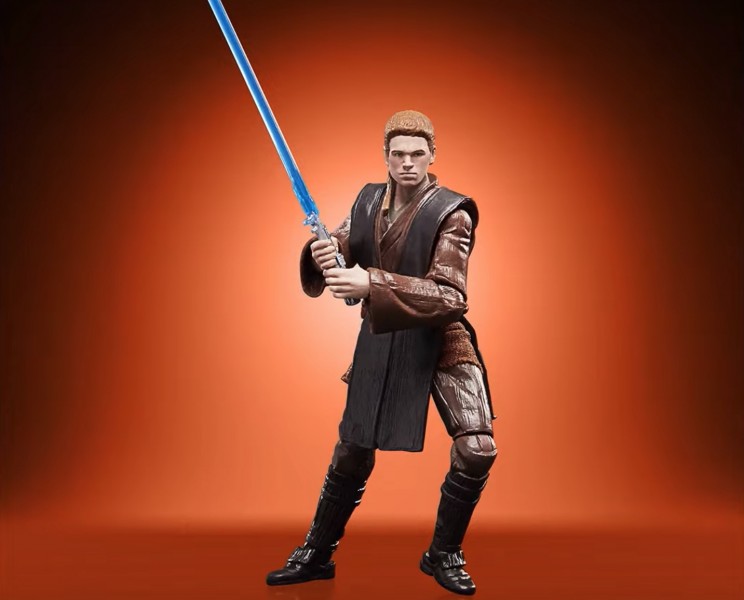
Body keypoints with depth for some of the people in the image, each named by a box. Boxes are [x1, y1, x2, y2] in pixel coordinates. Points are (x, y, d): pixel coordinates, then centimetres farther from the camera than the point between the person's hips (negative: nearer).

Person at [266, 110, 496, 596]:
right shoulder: (369, 201, 2)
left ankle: (444, 554, 11)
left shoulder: (451, 214, -14)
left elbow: (448, 296, -24)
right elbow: (340, 255, 3)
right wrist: (322, 254, -23)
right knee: (352, 453, 13)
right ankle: (316, 554, 32)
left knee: (477, 450, -14)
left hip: (441, 342, -3)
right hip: (379, 342, 4)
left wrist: (371, 285, -35)